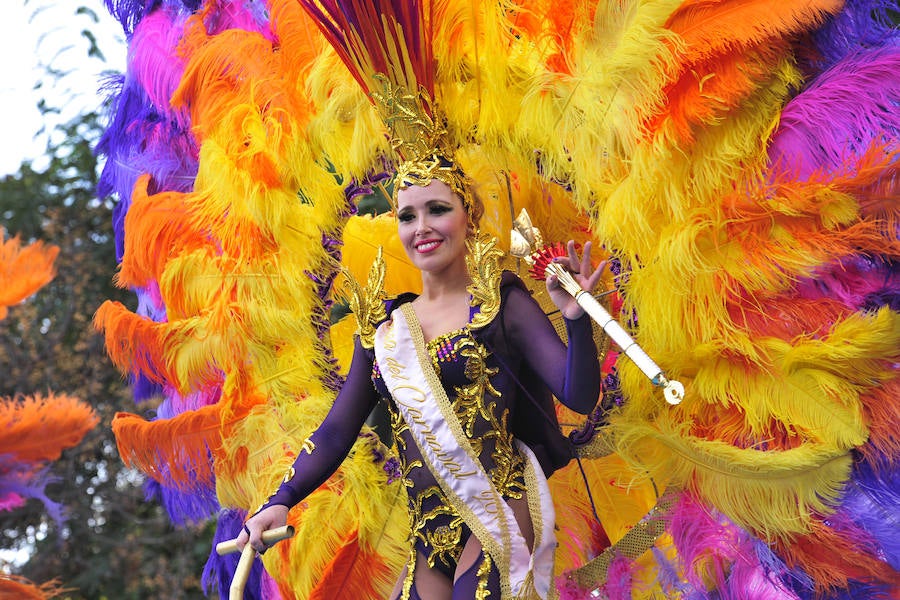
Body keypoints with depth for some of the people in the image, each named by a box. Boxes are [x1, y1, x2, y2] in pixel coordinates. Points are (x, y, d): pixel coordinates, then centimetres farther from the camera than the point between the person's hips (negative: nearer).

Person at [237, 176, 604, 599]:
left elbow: (580, 397, -6)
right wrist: (279, 503, -1)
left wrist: (576, 318, -23)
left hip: (498, 513, -5)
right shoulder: (383, 331, 14)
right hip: (428, 537, 5)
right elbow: (336, 431, 14)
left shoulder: (501, 305, 2)